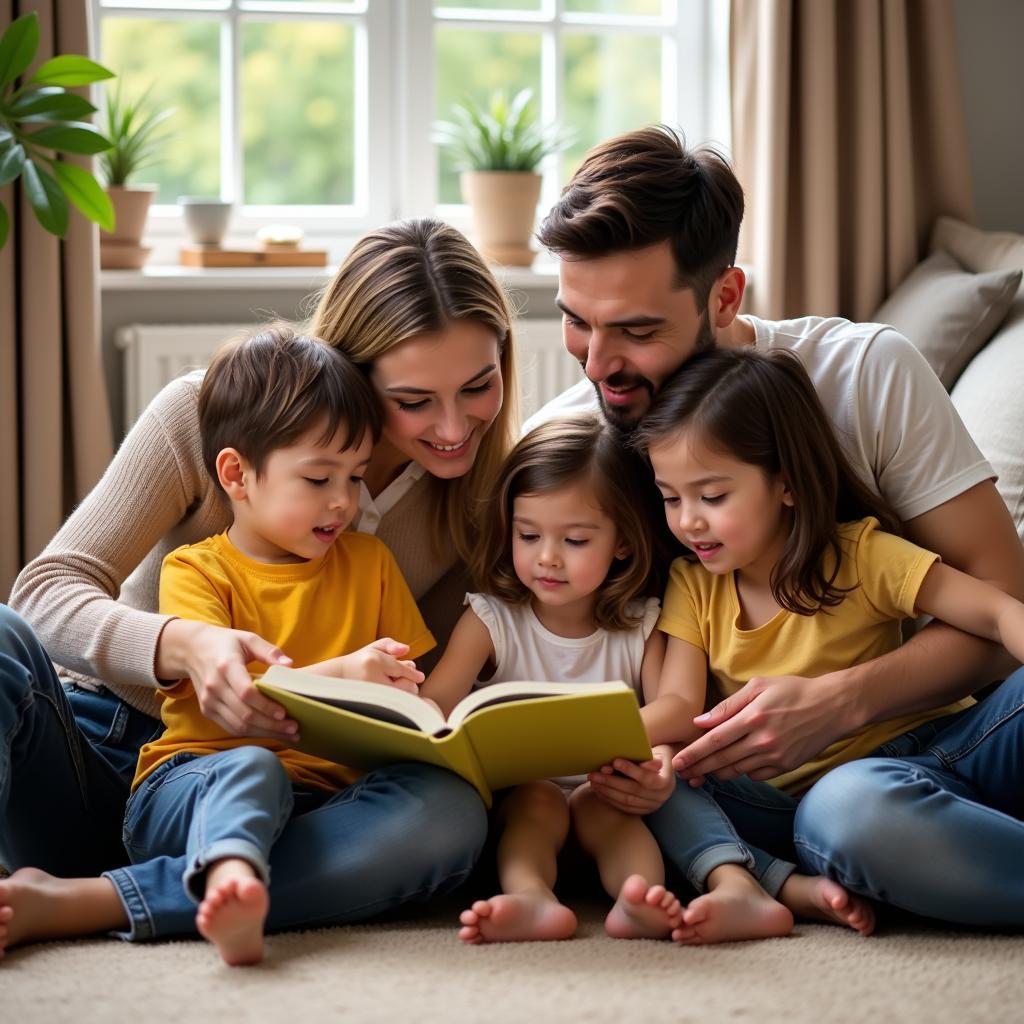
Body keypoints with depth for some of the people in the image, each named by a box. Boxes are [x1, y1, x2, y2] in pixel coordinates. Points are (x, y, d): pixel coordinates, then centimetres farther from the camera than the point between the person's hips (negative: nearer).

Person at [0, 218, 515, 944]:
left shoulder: (483, 506, 2)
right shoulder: (208, 413, -8)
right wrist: (185, 645, -34)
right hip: (107, 741, -1)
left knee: (451, 816, -32)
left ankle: (68, 904, -37)